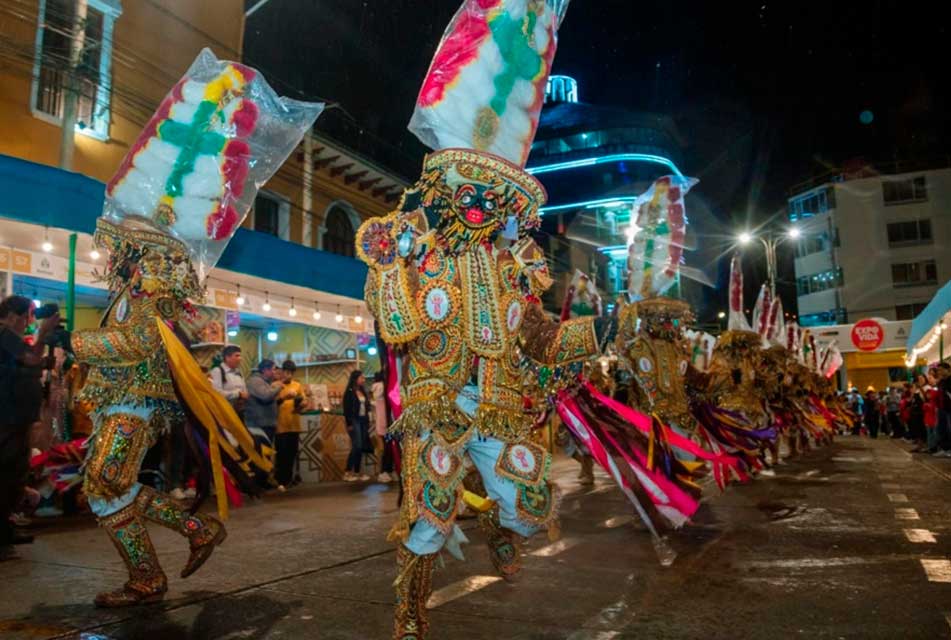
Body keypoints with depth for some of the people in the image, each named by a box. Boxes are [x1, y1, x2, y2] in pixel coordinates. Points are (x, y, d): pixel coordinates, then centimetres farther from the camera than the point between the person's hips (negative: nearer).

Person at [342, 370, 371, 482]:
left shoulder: (363, 391, 14)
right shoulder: (349, 392, -6)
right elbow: (346, 409, -10)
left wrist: (368, 422, 9)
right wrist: (349, 424, -15)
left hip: (363, 420, 7)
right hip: (354, 421, -7)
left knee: (361, 447, 5)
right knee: (357, 446, -12)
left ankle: (357, 472, 11)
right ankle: (347, 472, -5)